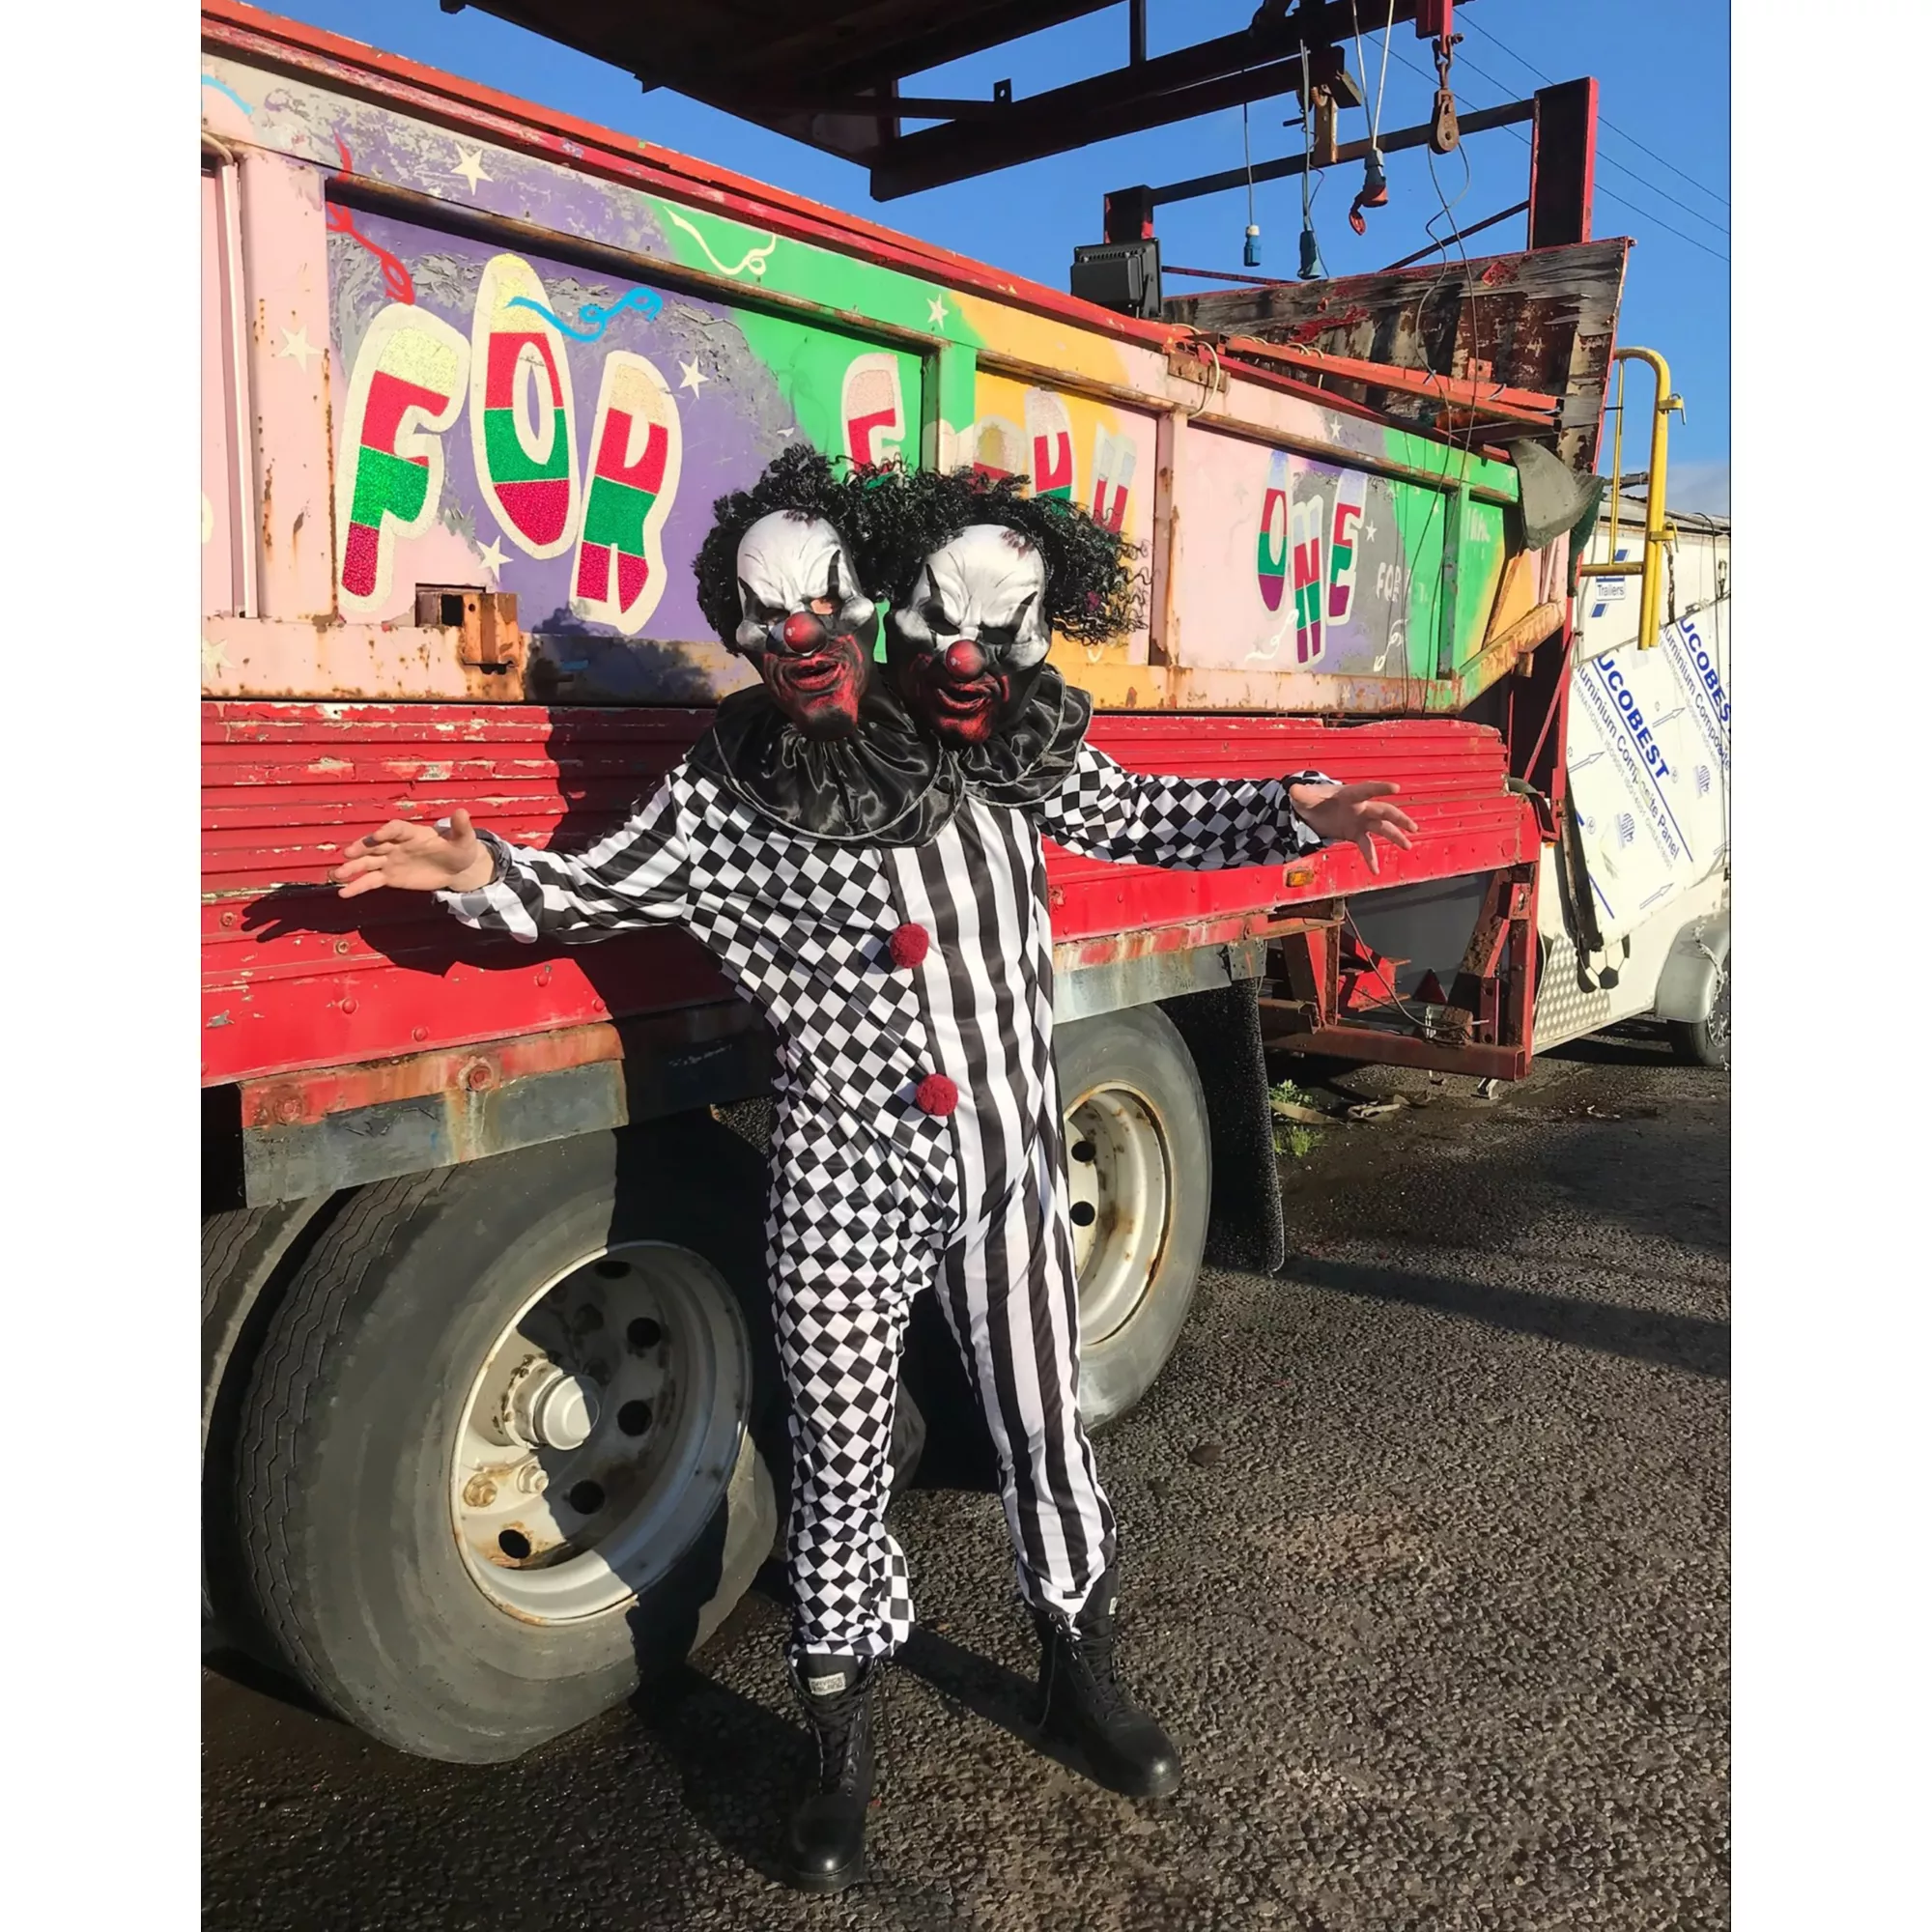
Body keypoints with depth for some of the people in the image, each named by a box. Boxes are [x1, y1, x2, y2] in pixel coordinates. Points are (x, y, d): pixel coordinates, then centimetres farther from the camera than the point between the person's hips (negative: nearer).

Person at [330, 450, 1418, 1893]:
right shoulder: (722, 803, -5)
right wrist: (481, 873, -15)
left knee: (1046, 1429, 15)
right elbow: (587, 893, 4)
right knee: (844, 1464, 9)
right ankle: (846, 1748, 32)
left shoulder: (1000, 751, 0)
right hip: (848, 1179, -2)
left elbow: (1141, 816, 11)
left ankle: (1082, 1677, 41)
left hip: (1011, 1163, 2)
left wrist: (1290, 816, 2)